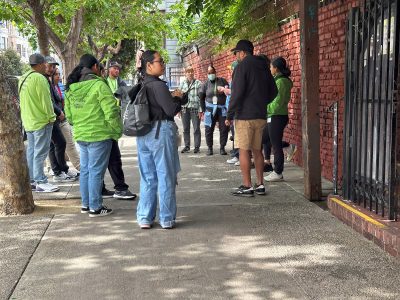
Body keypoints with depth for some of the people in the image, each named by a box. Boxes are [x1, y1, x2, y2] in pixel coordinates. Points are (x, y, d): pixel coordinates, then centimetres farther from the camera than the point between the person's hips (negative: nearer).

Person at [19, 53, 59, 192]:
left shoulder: (23, 79, 14)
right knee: (40, 152, -6)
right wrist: (51, 117, -11)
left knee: (31, 151, 12)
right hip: (41, 121, -9)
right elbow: (45, 100, -18)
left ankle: (31, 180, 17)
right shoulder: (39, 78, -16)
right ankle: (40, 182, -5)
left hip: (28, 121, 9)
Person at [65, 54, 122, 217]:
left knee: (85, 169, 16)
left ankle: (86, 204, 25)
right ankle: (95, 207, 7)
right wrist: (118, 130, -5)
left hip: (80, 135, 7)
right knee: (96, 171, 0)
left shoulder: (71, 88, 8)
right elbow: (111, 111, -17)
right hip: (99, 135, -7)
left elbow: (68, 114, 14)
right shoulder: (98, 85, -14)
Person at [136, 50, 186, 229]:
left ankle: (145, 218, 16)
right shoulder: (158, 86, -15)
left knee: (147, 178, 13)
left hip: (143, 135, 7)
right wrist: (177, 98, 1)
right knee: (166, 177, 3)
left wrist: (172, 98, 14)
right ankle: (166, 219, 9)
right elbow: (172, 110, -18)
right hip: (161, 132, -7)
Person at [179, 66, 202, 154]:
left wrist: (200, 110, -10)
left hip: (195, 108, -4)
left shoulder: (198, 83, 0)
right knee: (185, 129, 8)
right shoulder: (182, 84, 11)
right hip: (184, 108, 4)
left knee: (196, 129, 0)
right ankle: (187, 146, 17)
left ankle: (197, 146, 7)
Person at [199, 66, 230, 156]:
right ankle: (210, 148, 11)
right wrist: (203, 110, 6)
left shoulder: (222, 81, 3)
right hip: (210, 109, 1)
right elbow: (201, 97, 10)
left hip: (222, 109, -1)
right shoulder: (206, 84, 7)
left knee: (224, 129, -3)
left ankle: (222, 148, 7)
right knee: (209, 129, 1)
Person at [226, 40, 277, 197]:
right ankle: (260, 185, 16)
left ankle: (247, 186, -1)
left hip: (245, 115, -8)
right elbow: (273, 91, 17)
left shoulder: (242, 66, -10)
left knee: (244, 151, -2)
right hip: (261, 116, 8)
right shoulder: (263, 66, 14)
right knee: (257, 150, 13)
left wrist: (229, 115, -11)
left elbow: (237, 93, -16)